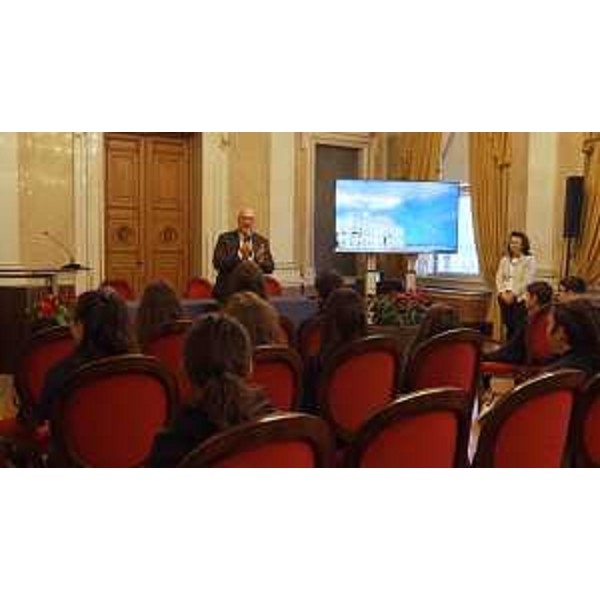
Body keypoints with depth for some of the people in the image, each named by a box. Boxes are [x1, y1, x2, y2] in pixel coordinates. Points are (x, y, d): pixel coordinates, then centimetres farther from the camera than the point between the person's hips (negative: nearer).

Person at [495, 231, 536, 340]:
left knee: (518, 328, -9)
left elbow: (527, 281, -11)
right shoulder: (504, 260, 13)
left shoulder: (529, 260, -3)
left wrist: (513, 294, -16)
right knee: (508, 326, 6)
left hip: (520, 298, -5)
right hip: (505, 298, 5)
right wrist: (502, 292, -7)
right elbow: (499, 278, 9)